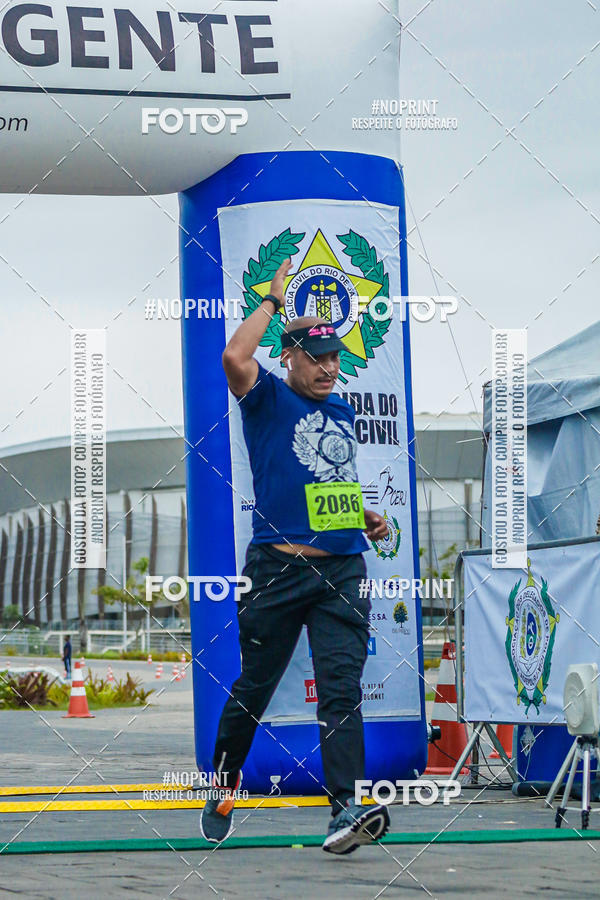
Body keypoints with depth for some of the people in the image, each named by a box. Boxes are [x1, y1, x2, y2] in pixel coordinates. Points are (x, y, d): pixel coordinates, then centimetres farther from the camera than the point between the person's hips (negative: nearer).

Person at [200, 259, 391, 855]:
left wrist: (364, 517, 15)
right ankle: (224, 784, 29)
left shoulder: (342, 412, 20)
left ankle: (346, 810, -20)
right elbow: (235, 356, -20)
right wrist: (273, 300, -8)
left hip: (343, 570, 4)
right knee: (254, 687, 7)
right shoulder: (268, 399, 2)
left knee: (341, 686, -10)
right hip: (277, 569, -4)